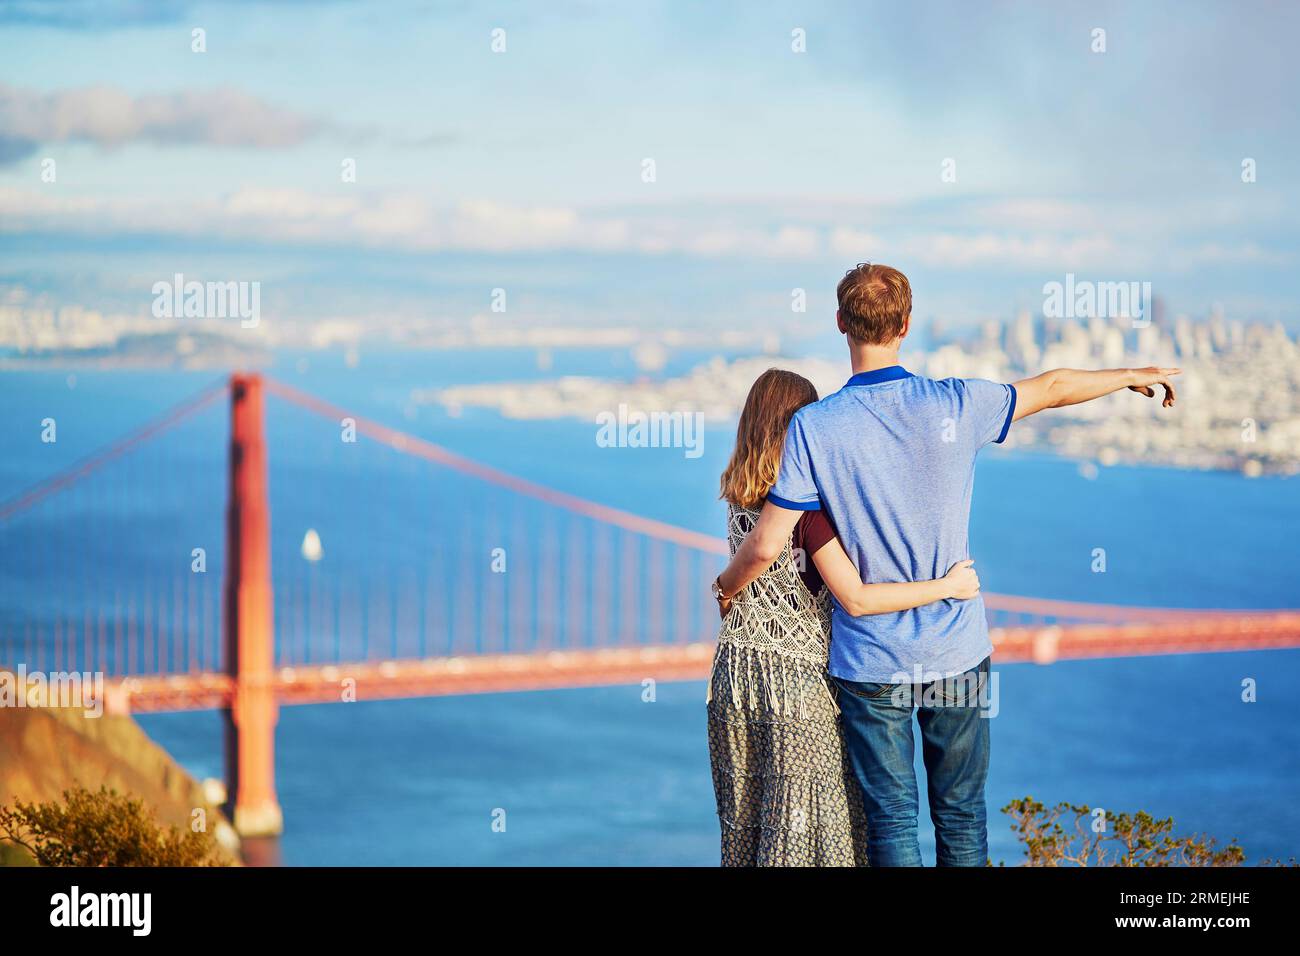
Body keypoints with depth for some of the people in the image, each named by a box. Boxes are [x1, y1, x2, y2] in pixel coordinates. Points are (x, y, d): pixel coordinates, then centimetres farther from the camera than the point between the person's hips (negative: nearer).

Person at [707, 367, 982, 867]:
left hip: (736, 668, 7)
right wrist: (948, 586, -16)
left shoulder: (736, 494, 1)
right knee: (800, 818, 3)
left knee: (744, 812, 17)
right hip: (795, 673, -6)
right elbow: (855, 599, -22)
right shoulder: (807, 502, -19)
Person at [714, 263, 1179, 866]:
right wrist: (1134, 376, 29)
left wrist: (726, 585, 10)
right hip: (957, 655, 2)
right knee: (962, 816, 13)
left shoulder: (814, 426, -12)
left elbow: (766, 547, -13)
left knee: (891, 822, 6)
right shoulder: (955, 406, -7)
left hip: (870, 663, -1)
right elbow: (1053, 388, 11)